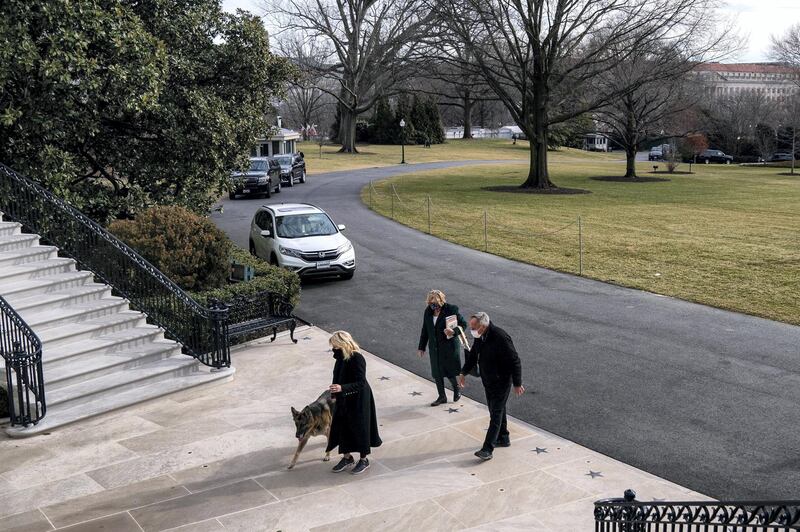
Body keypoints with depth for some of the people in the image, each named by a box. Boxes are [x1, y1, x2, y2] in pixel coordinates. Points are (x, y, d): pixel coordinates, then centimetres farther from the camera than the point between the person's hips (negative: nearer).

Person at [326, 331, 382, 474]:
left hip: (358, 401, -8)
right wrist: (334, 393, 21)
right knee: (342, 427, 14)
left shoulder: (357, 359, -24)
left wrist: (342, 388, -36)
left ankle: (364, 460, 22)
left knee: (359, 428, 5)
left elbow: (360, 383, -26)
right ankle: (347, 457, 31)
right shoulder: (341, 358, 1)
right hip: (343, 400, 8)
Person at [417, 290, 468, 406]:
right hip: (434, 348, 5)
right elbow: (425, 330, 10)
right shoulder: (428, 311, 0)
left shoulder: (451, 309, -15)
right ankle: (442, 397, 26)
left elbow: (463, 324, -9)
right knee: (437, 373, 10)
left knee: (449, 371, 2)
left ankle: (456, 388, 34)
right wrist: (421, 347, 12)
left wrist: (454, 331, -29)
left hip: (449, 346, -5)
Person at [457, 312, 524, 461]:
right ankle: (503, 439, 35)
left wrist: (517, 384, -18)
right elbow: (473, 355, 16)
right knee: (496, 410, 19)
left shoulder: (500, 338, -28)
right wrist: (463, 373, 19)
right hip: (488, 381, 8)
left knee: (496, 413, -7)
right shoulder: (479, 337, -3)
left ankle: (487, 449, -9)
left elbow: (514, 362, -22)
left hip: (501, 381, -8)